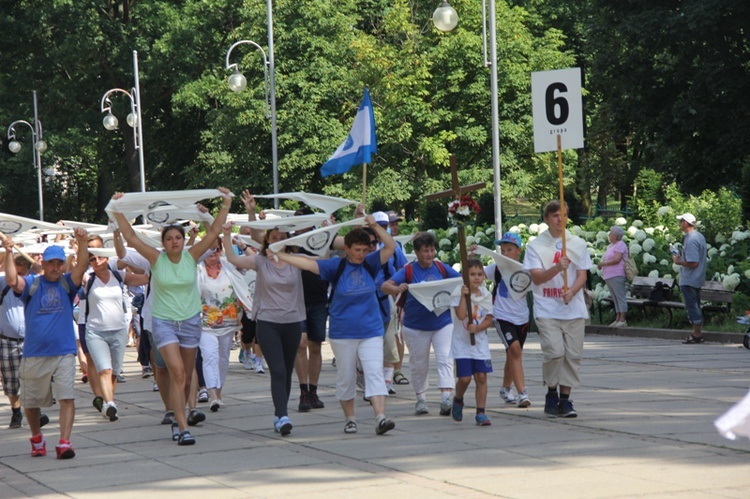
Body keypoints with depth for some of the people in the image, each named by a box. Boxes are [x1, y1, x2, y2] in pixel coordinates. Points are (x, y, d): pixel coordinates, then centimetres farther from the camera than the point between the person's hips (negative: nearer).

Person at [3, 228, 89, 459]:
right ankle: (36, 438, 36)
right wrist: (9, 254, -27)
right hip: (34, 354, 0)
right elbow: (12, 280, -18)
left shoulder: (67, 283, 5)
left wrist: (82, 242, -26)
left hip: (64, 353, 0)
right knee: (31, 401, 13)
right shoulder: (32, 284, 1)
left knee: (67, 398, -13)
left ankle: (64, 443, -16)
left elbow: (82, 267, -12)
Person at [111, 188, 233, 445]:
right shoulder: (157, 259, -5)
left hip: (190, 321, 3)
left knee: (187, 377, 9)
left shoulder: (191, 257, -1)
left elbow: (213, 233, -4)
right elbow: (131, 237, -10)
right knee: (177, 373, -16)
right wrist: (117, 211, -15)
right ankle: (183, 428, -18)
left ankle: (178, 420, 29)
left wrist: (226, 206, -9)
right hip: (163, 322, -3)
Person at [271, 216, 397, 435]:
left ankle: (380, 418, -19)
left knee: (375, 373, -11)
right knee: (345, 378, 7)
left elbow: (390, 247, -3)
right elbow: (307, 263, -10)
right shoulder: (336, 266, -4)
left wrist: (375, 226, -15)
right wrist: (278, 255, -18)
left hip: (371, 331, 1)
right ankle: (349, 419, 21)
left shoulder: (370, 264, 2)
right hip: (342, 333, -1)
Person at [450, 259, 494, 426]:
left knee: (481, 377, -2)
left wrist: (477, 328, -16)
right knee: (465, 378, -9)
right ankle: (458, 401, 22)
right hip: (462, 343, -3)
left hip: (480, 341, 3)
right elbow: (461, 315, -20)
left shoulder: (486, 295, 5)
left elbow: (489, 320, 2)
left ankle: (480, 412, 4)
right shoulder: (459, 293, -7)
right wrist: (464, 295, -25)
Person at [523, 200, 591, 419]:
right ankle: (552, 393, 7)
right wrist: (557, 268, -25)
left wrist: (571, 292, -13)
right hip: (547, 310, -3)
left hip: (574, 309, 3)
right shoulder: (536, 246, 1)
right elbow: (536, 278, -8)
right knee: (554, 352, -14)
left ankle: (565, 399, 9)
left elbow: (582, 275, 7)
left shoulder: (578, 244, 10)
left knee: (573, 355, 0)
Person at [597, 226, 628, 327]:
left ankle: (623, 320, -9)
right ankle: (618, 319, 12)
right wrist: (601, 264, 2)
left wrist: (603, 263, -11)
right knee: (615, 298, 10)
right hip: (609, 276, 10)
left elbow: (616, 259, -18)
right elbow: (607, 259, 23)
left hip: (616, 276, -10)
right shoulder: (610, 246, 21)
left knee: (620, 297, -8)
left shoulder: (620, 245, -8)